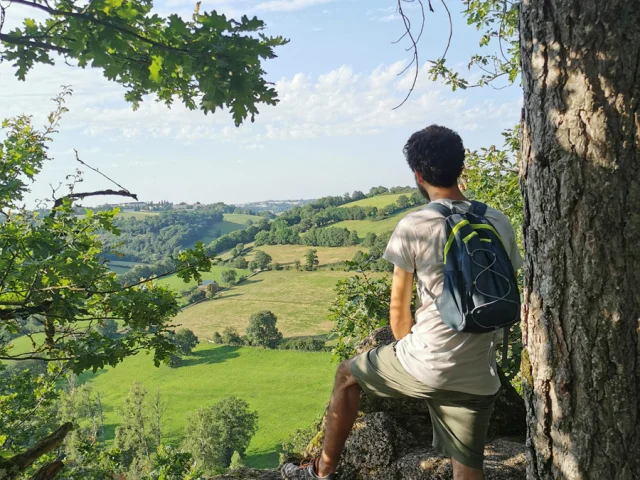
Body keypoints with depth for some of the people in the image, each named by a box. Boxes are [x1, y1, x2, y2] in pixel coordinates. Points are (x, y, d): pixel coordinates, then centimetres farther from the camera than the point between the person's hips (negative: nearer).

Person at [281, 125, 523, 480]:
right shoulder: (499, 224, 1)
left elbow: (398, 311, -4)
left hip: (426, 365, -3)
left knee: (348, 374, 22)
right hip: (479, 378, 4)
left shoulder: (412, 227, -12)